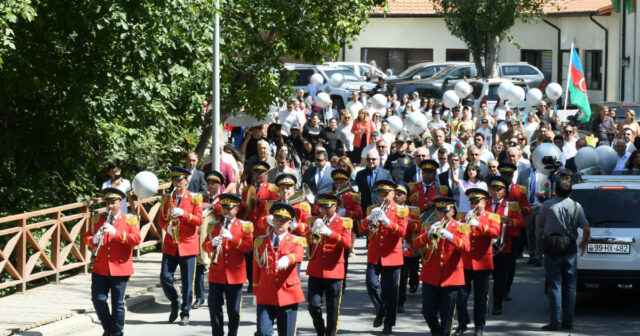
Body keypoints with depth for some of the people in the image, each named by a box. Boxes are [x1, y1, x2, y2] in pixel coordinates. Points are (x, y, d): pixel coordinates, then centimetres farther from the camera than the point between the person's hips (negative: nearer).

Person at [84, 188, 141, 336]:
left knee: (117, 304, 2)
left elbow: (136, 239, -11)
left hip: (120, 269, -3)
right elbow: (86, 238, 12)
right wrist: (93, 240, -13)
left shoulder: (130, 220, 1)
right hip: (100, 269, 3)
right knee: (98, 299, -4)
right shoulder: (97, 220, 12)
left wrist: (115, 233, -21)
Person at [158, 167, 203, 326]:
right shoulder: (166, 199, 10)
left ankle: (185, 313, 9)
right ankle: (175, 304, 21)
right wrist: (167, 226, -10)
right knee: (165, 278, -3)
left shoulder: (194, 198, 0)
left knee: (187, 282, -1)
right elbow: (161, 219, 12)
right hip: (170, 245, 3)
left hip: (188, 245, -3)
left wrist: (183, 214, -20)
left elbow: (199, 220, -5)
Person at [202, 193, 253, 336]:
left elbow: (248, 246, -9)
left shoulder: (244, 226, 3)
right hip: (216, 274, 2)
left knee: (234, 310, 3)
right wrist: (212, 243, -17)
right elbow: (205, 246, 5)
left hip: (235, 274, -2)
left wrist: (231, 238, -21)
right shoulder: (214, 225, 10)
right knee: (214, 307, -1)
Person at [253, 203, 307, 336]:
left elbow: (298, 255, -19)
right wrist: (255, 294, 12)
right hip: (265, 297, 1)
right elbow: (256, 269, 15)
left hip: (288, 295, -1)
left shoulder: (297, 241, 5)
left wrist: (287, 259, -43)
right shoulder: (260, 241, 12)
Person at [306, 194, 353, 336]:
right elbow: (305, 240, -1)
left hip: (334, 271, -1)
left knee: (332, 308, 3)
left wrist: (330, 233, -25)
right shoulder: (314, 221, 9)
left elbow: (348, 243, -13)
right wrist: (313, 230, -20)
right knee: (314, 304, -6)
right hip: (315, 271, 1)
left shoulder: (343, 223, 2)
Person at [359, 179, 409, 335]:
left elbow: (402, 231, -10)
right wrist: (370, 218, -16)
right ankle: (380, 311, 13)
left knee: (390, 291, 1)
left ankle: (389, 322, 11)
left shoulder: (400, 211, 2)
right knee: (371, 284, -11)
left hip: (392, 256, -2)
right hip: (374, 255, 2)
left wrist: (386, 221, -23)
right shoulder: (372, 209, 11)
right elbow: (361, 229, 3)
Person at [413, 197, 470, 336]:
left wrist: (450, 236, -30)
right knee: (428, 312, 2)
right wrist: (429, 234, -25)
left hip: (450, 278, -2)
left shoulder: (460, 228, 3)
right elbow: (417, 244, -6)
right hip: (430, 277, 2)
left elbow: (466, 247, -15)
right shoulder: (429, 226, 8)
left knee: (446, 317, 0)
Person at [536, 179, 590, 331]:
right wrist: (584, 243, 11)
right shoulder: (576, 206, -2)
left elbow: (539, 224, 7)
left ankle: (555, 322, -4)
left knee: (555, 286, 0)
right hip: (570, 249, 1)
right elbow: (586, 229, -7)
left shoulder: (548, 205, -5)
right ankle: (568, 322, 9)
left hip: (552, 249, -1)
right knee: (570, 286, 8)